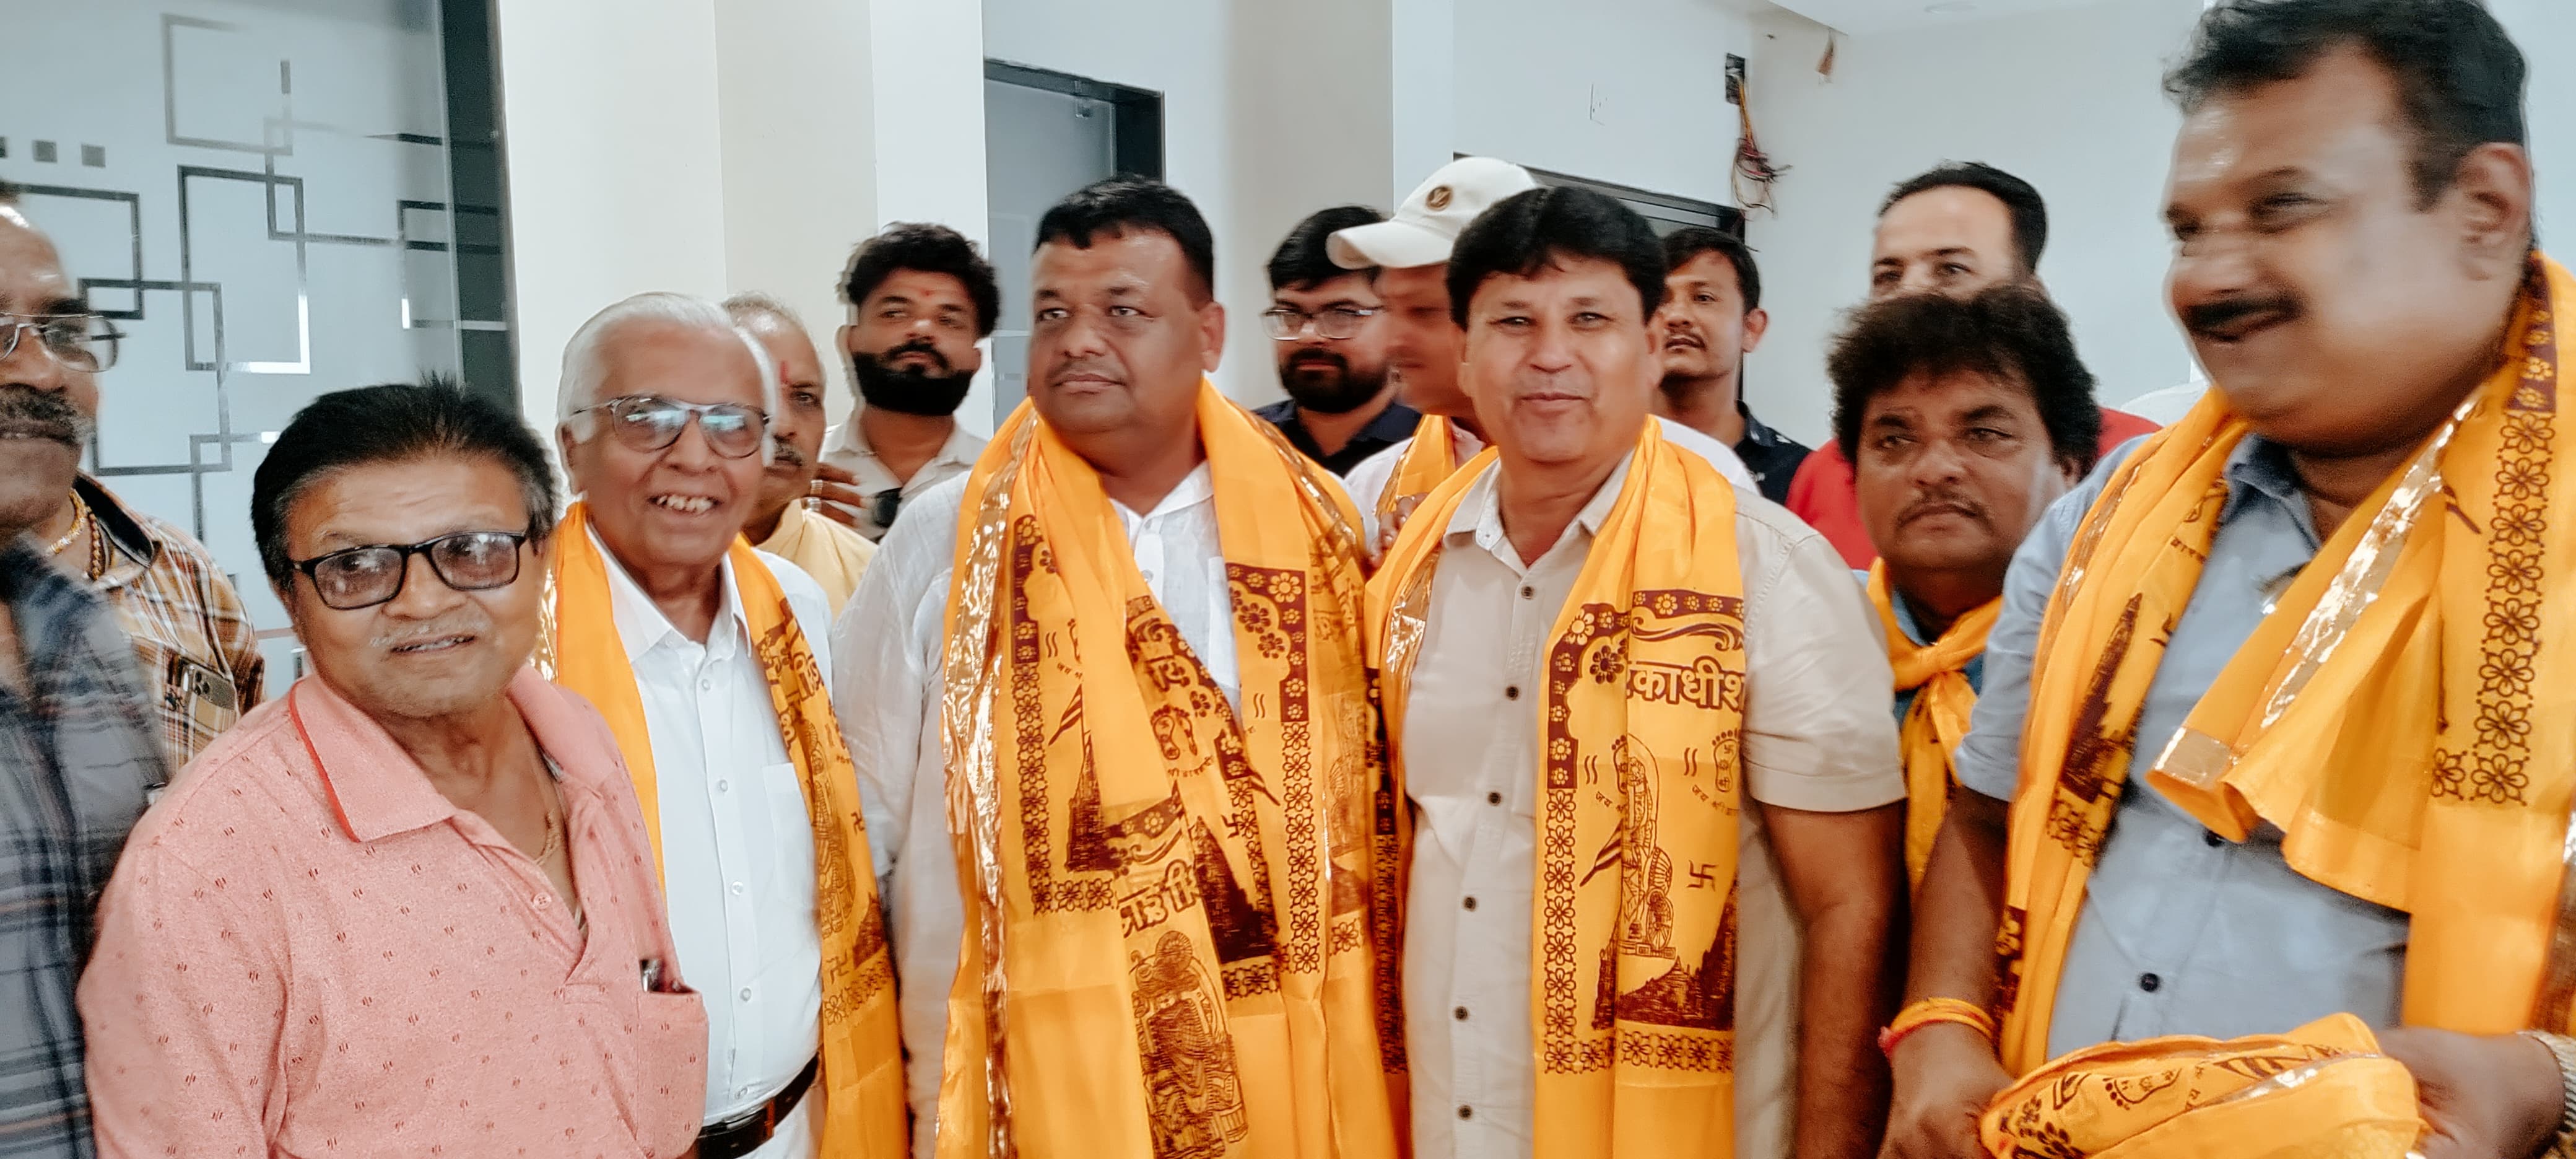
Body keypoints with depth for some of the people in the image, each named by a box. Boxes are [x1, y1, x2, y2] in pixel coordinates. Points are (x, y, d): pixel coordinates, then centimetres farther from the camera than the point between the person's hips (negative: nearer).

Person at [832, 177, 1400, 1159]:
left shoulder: (1314, 531, 0)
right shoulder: (946, 547, -4)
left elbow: (1368, 806, 5)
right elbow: (861, 832, 0)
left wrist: (1376, 1063, 3)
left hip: (1300, 1078, 2)